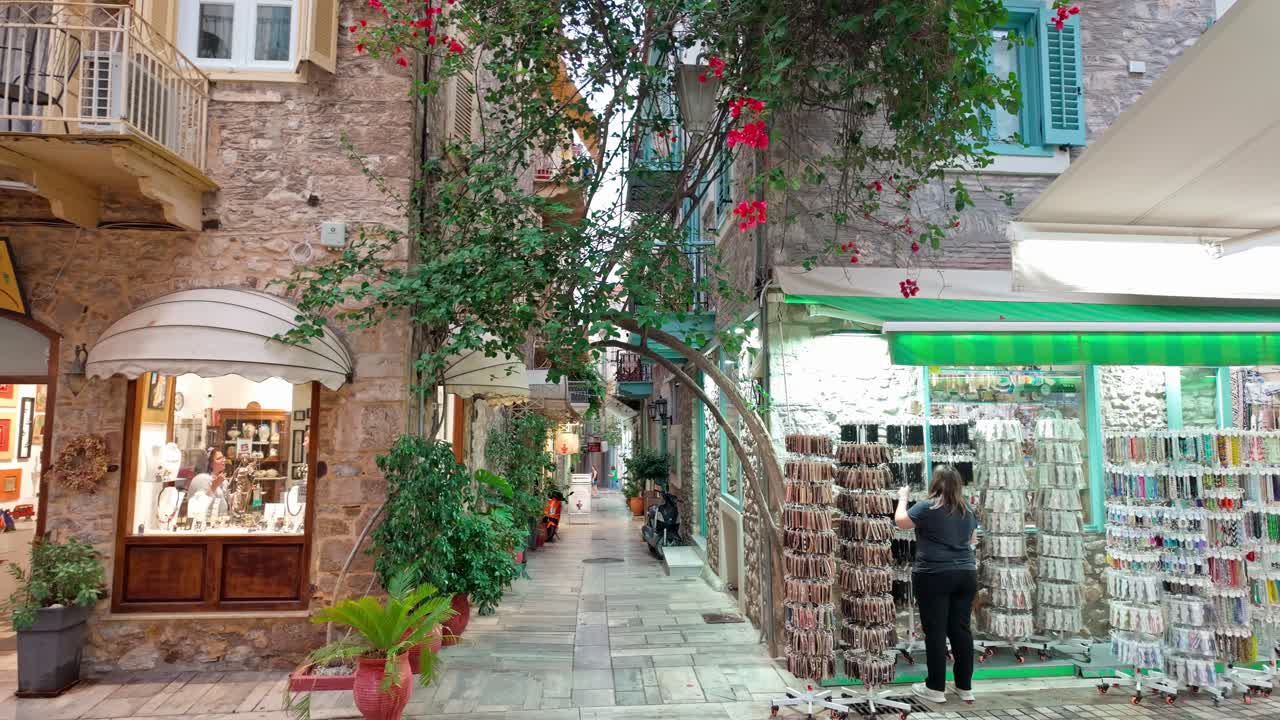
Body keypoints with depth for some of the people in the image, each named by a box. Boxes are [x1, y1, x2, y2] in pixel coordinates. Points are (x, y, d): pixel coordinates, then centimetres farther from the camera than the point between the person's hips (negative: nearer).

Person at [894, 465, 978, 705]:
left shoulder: (927, 507, -12)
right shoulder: (967, 510, 7)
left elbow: (901, 521, 0)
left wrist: (903, 498, 14)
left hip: (933, 576, -5)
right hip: (966, 575, 6)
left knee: (936, 631, 1)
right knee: (961, 629, 10)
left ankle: (936, 688, 7)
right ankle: (965, 687, 17)